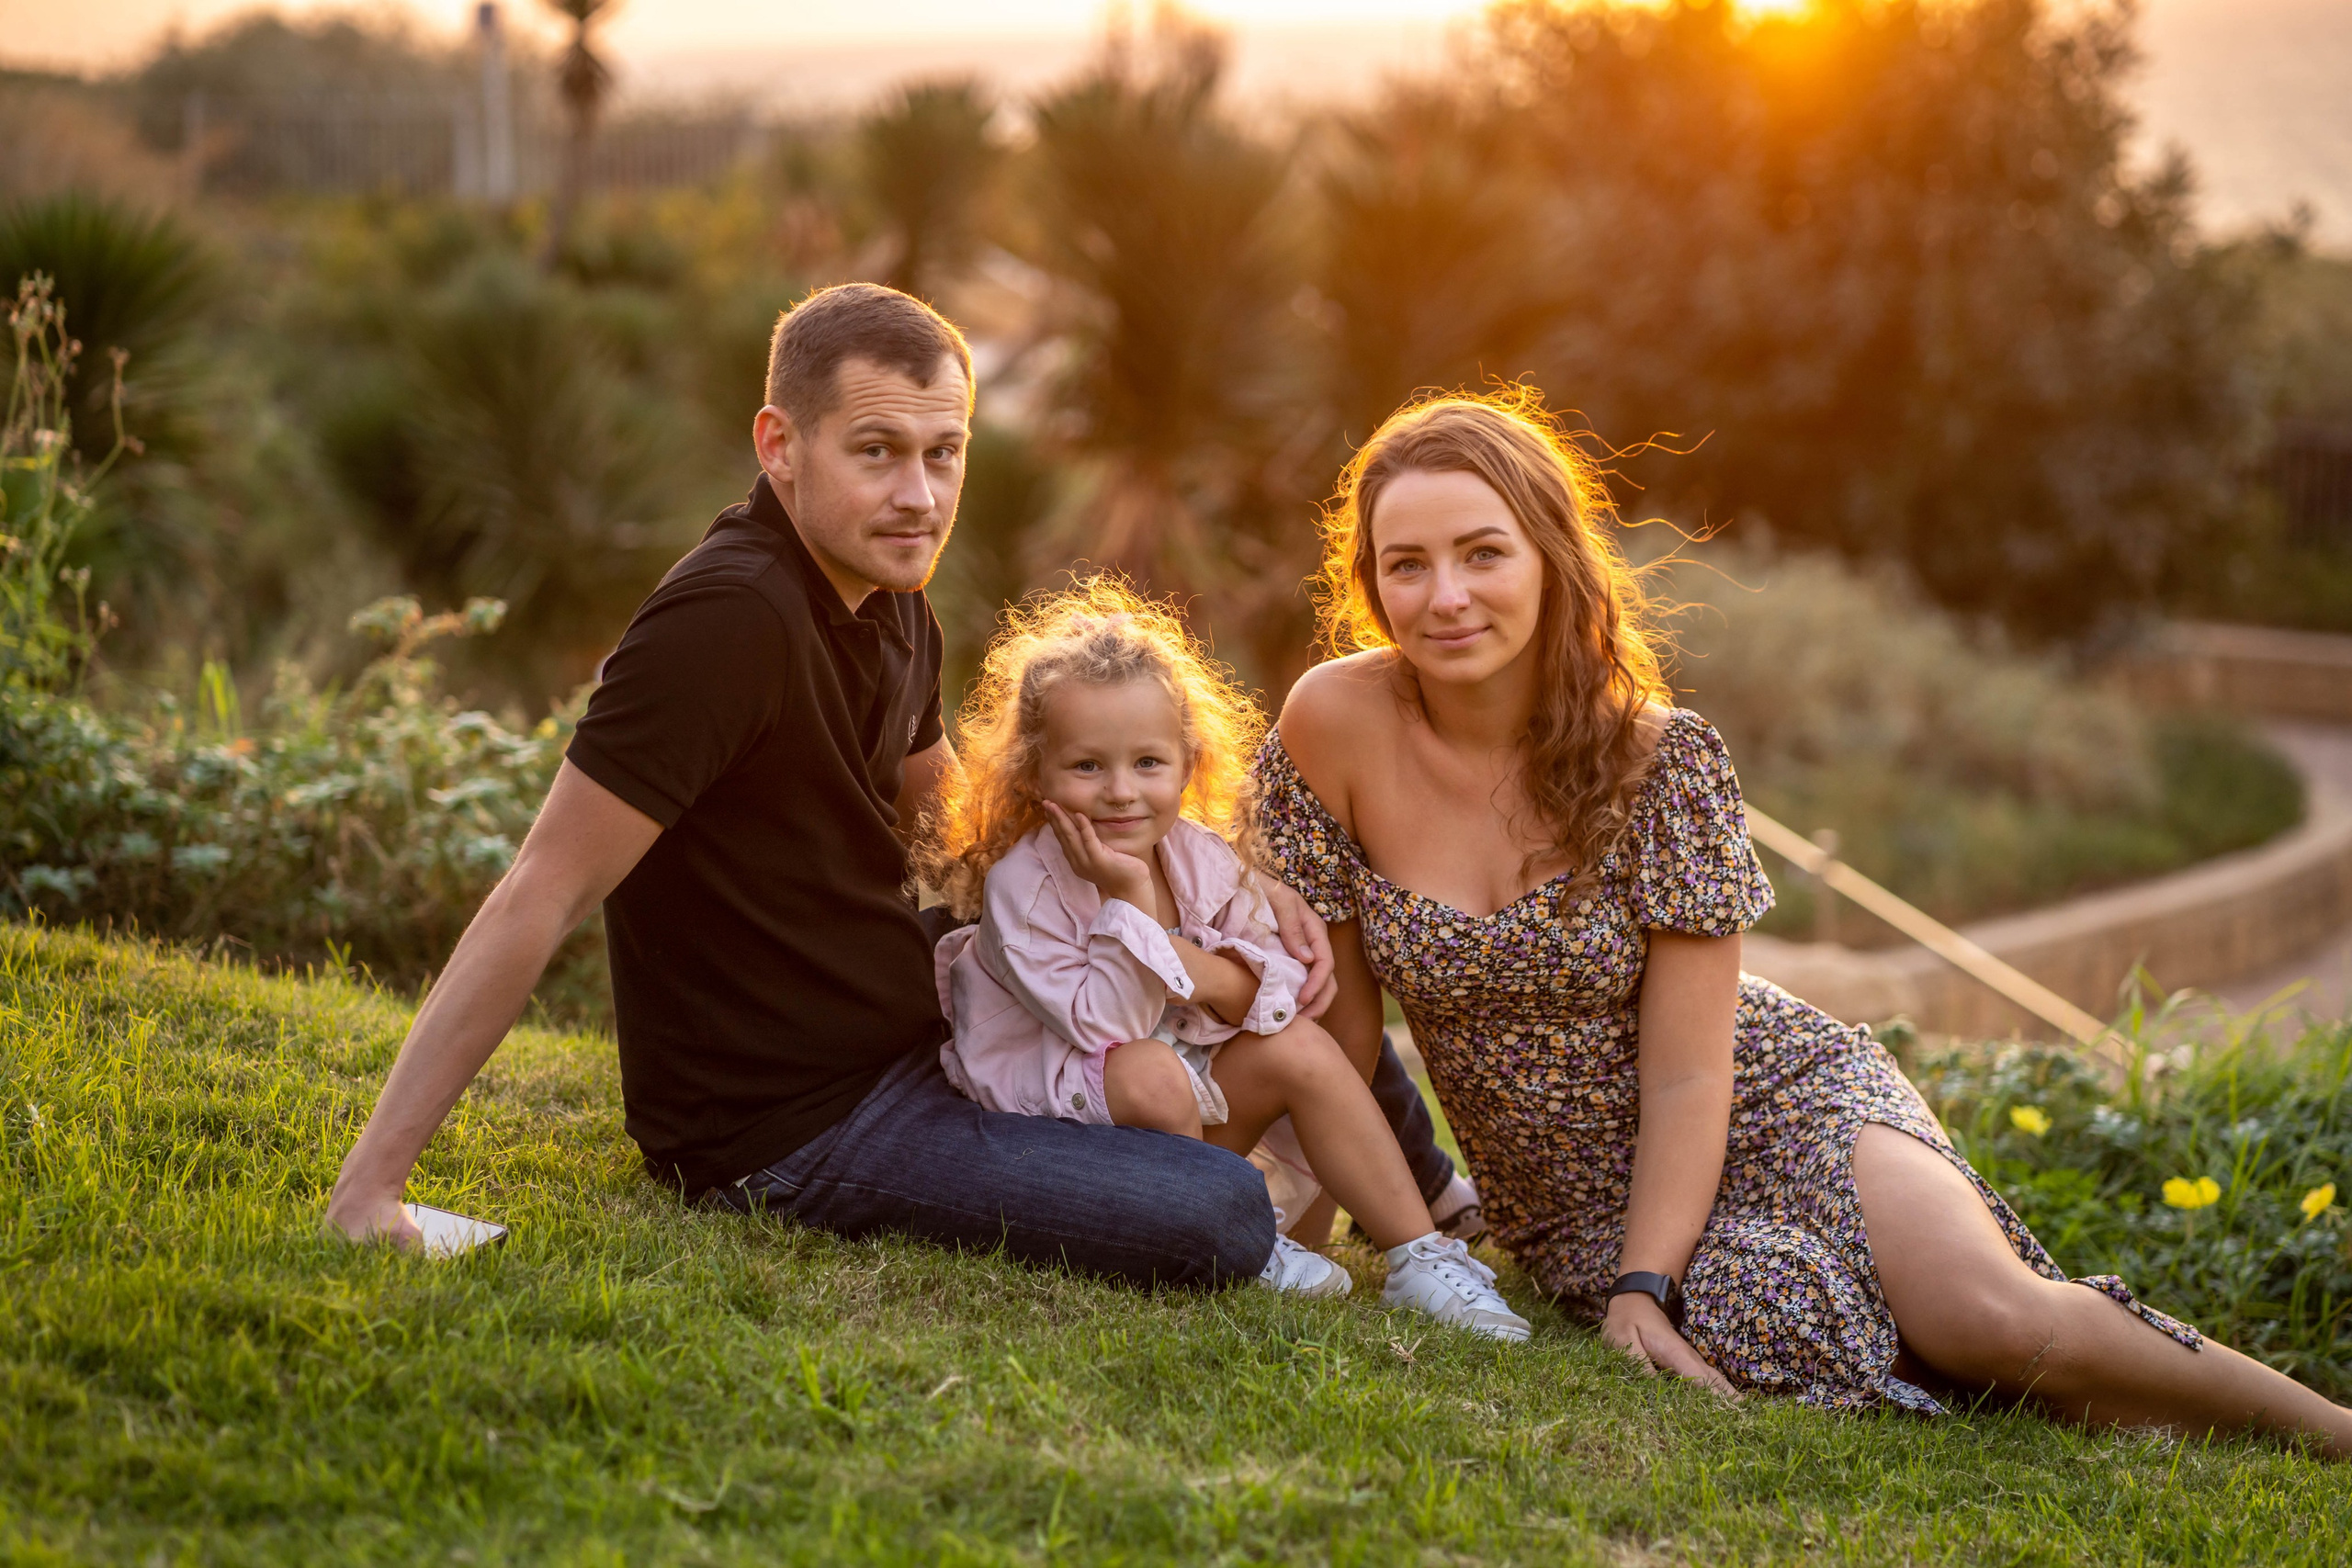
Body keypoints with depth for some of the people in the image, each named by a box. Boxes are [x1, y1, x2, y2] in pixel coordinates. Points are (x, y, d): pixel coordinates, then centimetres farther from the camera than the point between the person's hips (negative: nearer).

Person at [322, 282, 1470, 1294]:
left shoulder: (889, 606, 4)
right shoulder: (727, 620, -26)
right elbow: (540, 899, -26)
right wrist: (370, 1184, -29)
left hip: (921, 1043, 10)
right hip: (790, 1134, -9)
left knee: (1298, 977, 14)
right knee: (1224, 1218, -21)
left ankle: (1442, 1207, 41)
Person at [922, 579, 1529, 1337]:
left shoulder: (1202, 857, -3)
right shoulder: (1023, 885, -22)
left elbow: (1277, 984, -3)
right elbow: (1101, 1026, -27)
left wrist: (1206, 974, -24)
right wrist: (1128, 901, -33)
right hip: (1044, 1103, -6)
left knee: (1300, 1047, -10)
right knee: (1150, 1075, -35)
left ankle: (1419, 1257, -6)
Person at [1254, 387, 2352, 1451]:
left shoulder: (1659, 762, -14)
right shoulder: (1334, 729, -11)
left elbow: (1690, 1076, -13)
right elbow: (1335, 1016, -1)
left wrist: (1642, 1288, -23)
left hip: (1779, 1106, -1)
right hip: (1579, 1206, 1)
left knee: (1982, 1315, -29)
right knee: (1804, 1335, -30)